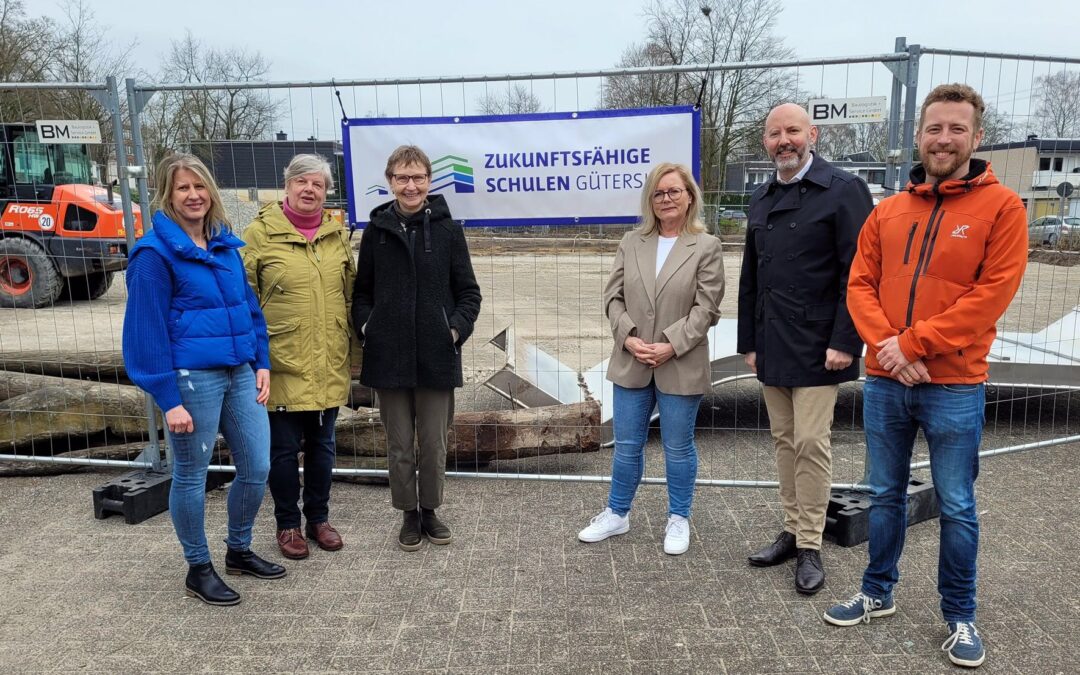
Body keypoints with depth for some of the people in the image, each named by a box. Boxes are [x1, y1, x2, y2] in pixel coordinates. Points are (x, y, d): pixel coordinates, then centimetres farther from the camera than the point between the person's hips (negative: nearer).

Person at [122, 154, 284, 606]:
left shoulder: (225, 244, 10)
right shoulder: (155, 252, -9)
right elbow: (148, 330, -11)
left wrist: (261, 363, 8)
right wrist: (169, 400, -14)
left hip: (239, 374, 7)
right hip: (192, 379, -6)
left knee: (257, 468, 11)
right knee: (191, 475, 8)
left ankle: (239, 551, 33)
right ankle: (198, 569, 26)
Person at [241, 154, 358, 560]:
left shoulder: (337, 234, 8)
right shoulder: (260, 232, -4)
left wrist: (352, 353, 13)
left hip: (329, 367, 4)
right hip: (283, 365, -4)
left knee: (322, 446, 15)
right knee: (284, 449, 7)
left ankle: (319, 519, 31)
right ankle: (288, 524, 25)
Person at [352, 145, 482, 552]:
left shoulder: (447, 229, -1)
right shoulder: (376, 231, 3)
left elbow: (469, 292, 3)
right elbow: (362, 291, 11)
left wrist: (457, 329, -11)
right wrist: (366, 327, -5)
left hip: (436, 356, -1)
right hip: (389, 356, 1)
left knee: (434, 443, 10)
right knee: (399, 444, 11)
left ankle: (430, 510, 30)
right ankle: (409, 515, 28)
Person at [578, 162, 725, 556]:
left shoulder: (706, 247, -3)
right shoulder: (631, 243, 7)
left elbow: (706, 308, -8)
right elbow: (613, 297, 4)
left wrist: (671, 346, -17)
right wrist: (628, 336, -11)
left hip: (680, 367, -3)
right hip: (631, 364, 3)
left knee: (678, 448, 11)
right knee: (626, 446, 13)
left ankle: (679, 519, 29)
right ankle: (617, 514, 30)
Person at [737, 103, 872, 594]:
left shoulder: (843, 190, -7)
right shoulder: (762, 199, 14)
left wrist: (844, 342, -17)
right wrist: (748, 341, 13)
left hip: (816, 347, -6)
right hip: (771, 347, 6)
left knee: (811, 443, -3)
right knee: (784, 441, 12)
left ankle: (810, 546, 11)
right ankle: (792, 531, 25)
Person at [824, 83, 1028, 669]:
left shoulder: (1000, 206, -4)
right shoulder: (887, 211, 8)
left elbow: (993, 292, -13)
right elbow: (859, 285, 3)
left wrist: (912, 343, -16)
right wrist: (886, 346, -13)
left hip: (955, 389, -3)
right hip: (884, 383, 4)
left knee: (956, 508, 8)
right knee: (885, 496, 15)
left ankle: (960, 617, 26)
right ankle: (878, 593, 32)